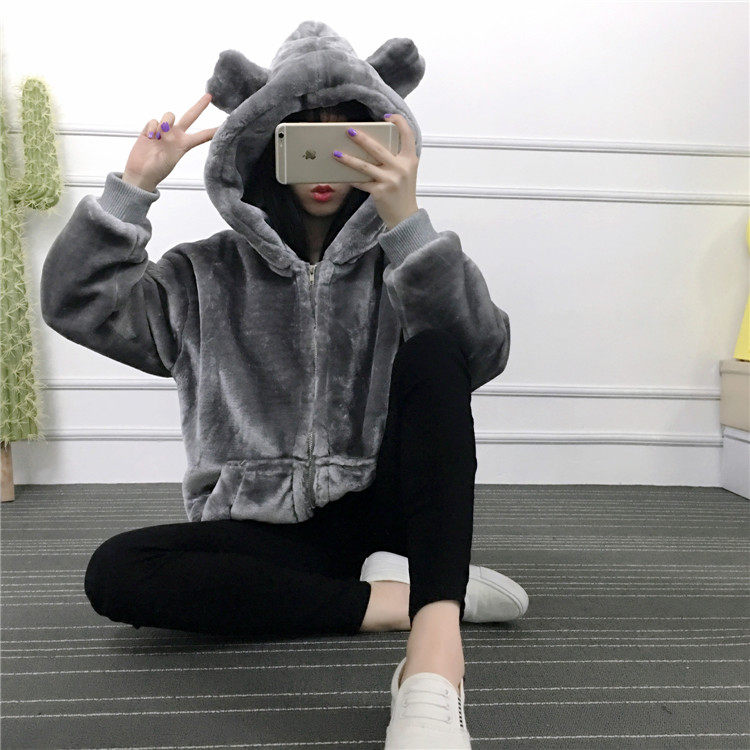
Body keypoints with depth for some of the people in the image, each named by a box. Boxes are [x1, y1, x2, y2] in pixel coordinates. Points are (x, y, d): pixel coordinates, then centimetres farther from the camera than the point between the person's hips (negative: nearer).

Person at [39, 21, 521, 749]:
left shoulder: (396, 263, 2)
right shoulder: (210, 274, 7)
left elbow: (482, 353, -17)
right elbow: (77, 304, -3)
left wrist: (406, 220, -31)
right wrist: (133, 185, -13)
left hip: (379, 514, -1)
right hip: (263, 529, 2)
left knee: (433, 353, -26)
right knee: (116, 572, -25)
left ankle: (433, 663, -39)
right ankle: (395, 598, -21)